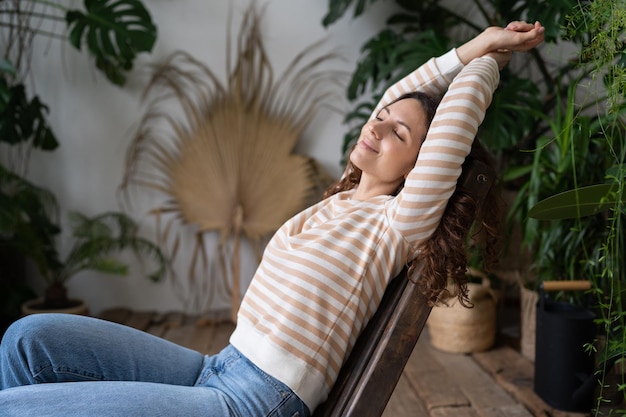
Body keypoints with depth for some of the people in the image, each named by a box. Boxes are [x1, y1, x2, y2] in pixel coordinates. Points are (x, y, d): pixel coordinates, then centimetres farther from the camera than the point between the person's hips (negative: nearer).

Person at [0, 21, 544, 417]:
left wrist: (487, 55, 4)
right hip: (218, 369, 8)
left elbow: (454, 122, -13)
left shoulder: (398, 224, -8)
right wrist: (468, 50, 21)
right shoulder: (342, 201, 13)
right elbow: (394, 104, 20)